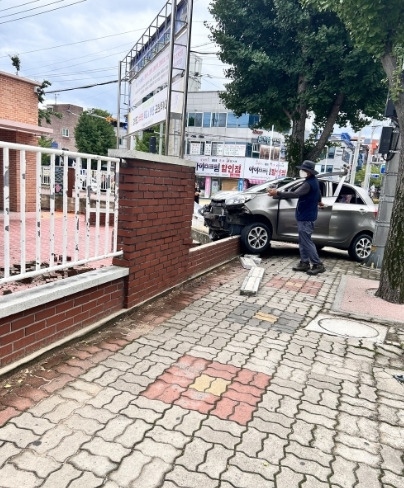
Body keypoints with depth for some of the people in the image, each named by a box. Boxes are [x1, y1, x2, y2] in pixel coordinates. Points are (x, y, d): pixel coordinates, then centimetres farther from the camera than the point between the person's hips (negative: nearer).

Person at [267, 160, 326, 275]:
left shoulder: (309, 184, -21)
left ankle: (318, 265, 1)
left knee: (307, 242, -5)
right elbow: (318, 192, 32)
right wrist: (319, 201, 53)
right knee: (303, 241, 13)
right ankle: (304, 263, 19)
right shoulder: (313, 181, 13)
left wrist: (277, 193, -36)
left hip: (306, 217, -10)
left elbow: (295, 194, -33)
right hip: (305, 216, 10)